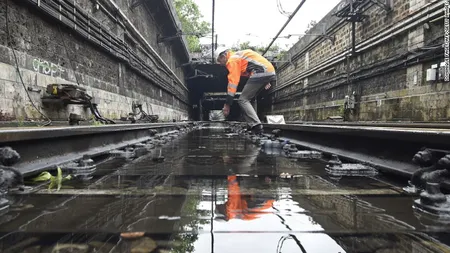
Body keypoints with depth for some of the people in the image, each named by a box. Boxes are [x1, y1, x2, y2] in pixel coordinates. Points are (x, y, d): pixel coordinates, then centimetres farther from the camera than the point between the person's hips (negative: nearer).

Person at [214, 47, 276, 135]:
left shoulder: (232, 60, 0)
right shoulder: (239, 55, 28)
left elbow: (233, 82, -8)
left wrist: (227, 104, -9)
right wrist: (266, 81, 28)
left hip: (261, 72, -9)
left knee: (243, 100, -8)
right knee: (247, 99, 16)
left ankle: (257, 127, -23)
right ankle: (252, 125, 11)